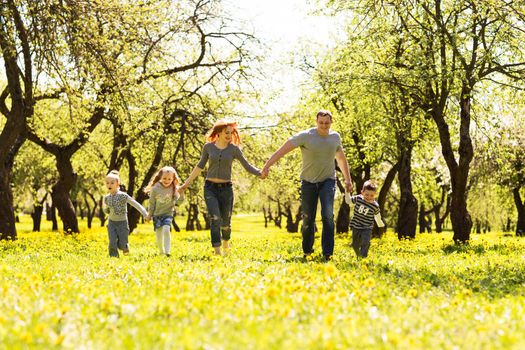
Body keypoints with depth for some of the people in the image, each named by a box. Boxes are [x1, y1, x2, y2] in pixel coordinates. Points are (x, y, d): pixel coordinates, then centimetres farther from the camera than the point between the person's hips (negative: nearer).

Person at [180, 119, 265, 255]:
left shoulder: (234, 149, -1)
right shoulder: (208, 147, 2)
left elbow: (247, 166, -3)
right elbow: (200, 166, 13)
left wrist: (260, 173, -21)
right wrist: (187, 182, 14)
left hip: (226, 188, 0)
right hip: (210, 188, 0)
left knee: (225, 221, 9)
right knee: (215, 218, -16)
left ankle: (226, 241, 40)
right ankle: (217, 250, -17)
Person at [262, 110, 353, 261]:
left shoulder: (335, 137, 1)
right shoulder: (305, 136, -13)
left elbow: (341, 158, 18)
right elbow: (282, 150, -20)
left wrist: (348, 179, 21)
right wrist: (267, 166, -30)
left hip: (328, 181, 1)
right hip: (308, 182, -1)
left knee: (328, 215, -17)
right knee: (308, 219, 5)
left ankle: (328, 253, -15)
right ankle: (307, 252, 25)